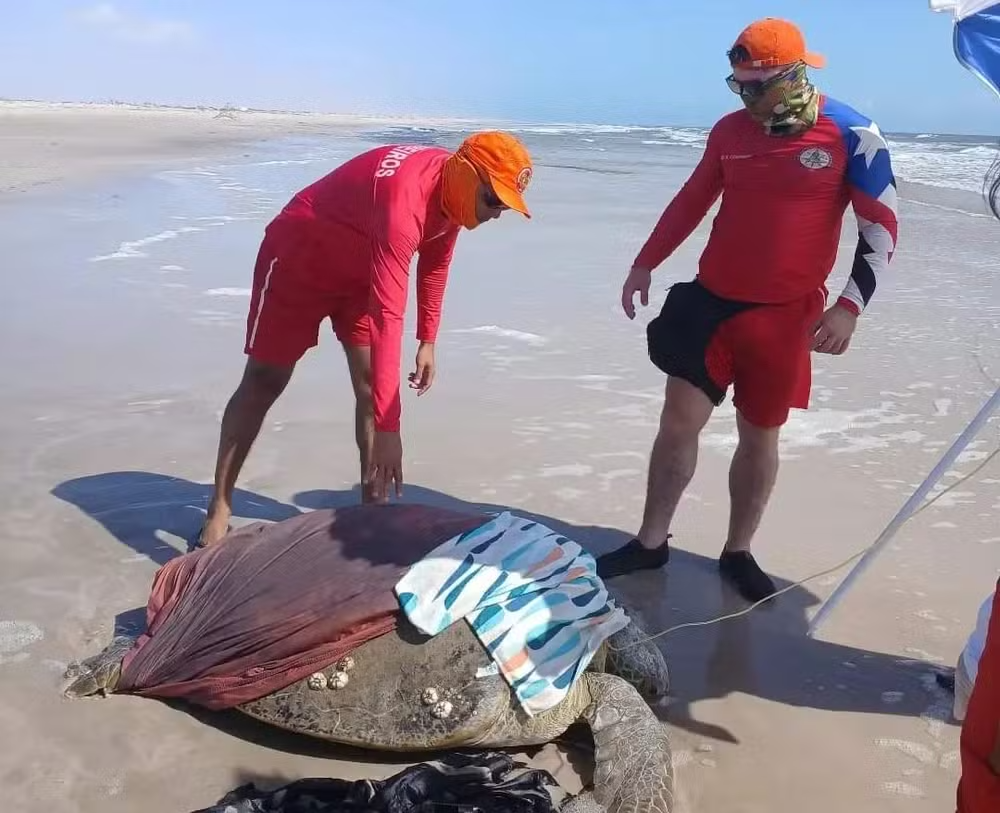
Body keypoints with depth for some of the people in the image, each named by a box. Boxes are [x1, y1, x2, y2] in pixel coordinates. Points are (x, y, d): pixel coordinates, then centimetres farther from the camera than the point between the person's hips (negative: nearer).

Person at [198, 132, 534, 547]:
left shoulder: (453, 190, -15)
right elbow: (387, 317, -47)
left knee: (371, 383, 0)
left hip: (359, 266, 7)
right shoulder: (404, 199, -41)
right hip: (300, 253, -7)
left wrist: (428, 341, 8)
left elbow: (435, 264, 6)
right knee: (264, 382, -4)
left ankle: (374, 505, 9)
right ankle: (218, 511, 5)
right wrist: (388, 428, -49)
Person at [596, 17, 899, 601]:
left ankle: (738, 552, 25)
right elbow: (691, 202, 13)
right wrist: (645, 264, 11)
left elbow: (882, 228, -7)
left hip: (784, 313, -3)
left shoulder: (852, 134, -9)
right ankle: (651, 543, 18)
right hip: (711, 299, 3)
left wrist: (850, 306, -15)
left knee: (760, 436, 7)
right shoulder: (730, 130, 2)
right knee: (679, 420, 3)